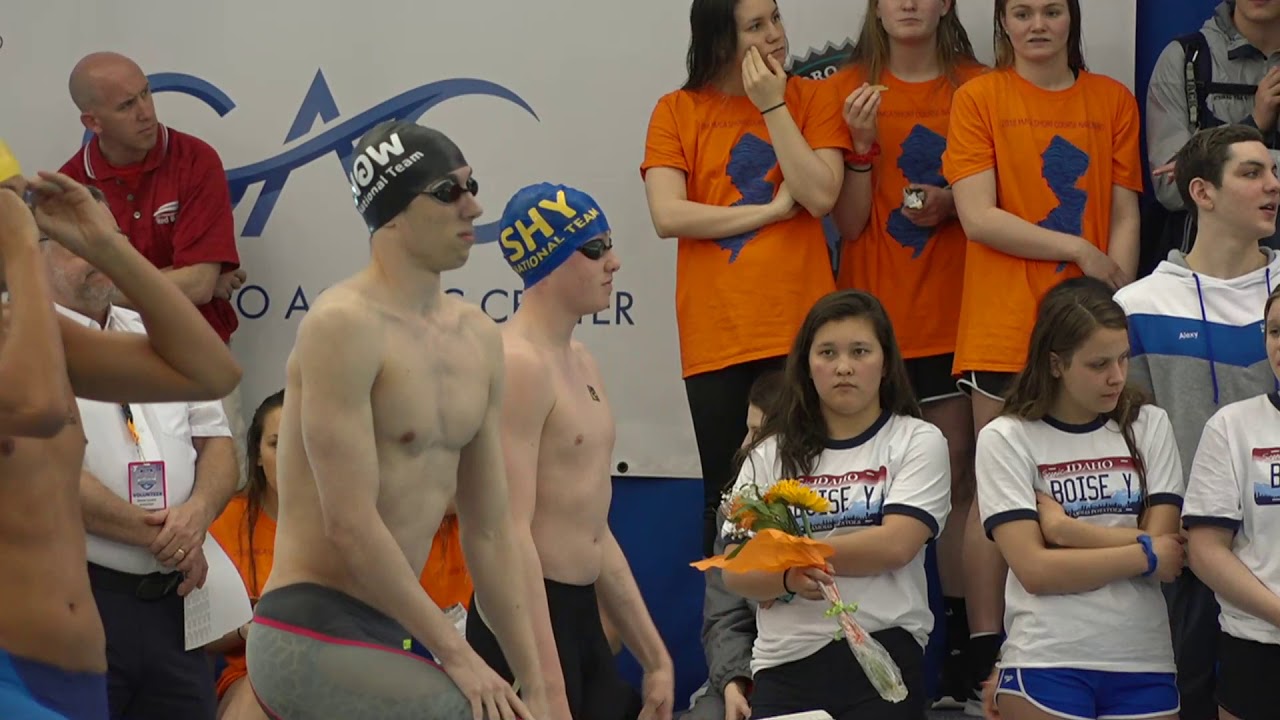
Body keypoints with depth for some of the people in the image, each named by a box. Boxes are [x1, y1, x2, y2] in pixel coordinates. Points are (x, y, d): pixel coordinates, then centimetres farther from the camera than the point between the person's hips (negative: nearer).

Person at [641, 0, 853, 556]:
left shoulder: (812, 98, 5)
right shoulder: (678, 111, 4)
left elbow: (820, 196, -9)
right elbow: (667, 215, -9)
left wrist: (773, 107, -9)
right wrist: (772, 210, -8)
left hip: (800, 330, 0)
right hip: (715, 338, 0)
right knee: (727, 499, 5)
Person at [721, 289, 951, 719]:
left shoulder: (918, 442, 4)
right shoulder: (771, 454, 10)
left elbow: (895, 545, -11)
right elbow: (735, 572, 3)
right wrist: (788, 576, -18)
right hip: (786, 661, 2)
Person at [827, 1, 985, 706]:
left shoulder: (977, 87, 4)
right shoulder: (851, 90, 4)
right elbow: (848, 222, -1)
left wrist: (956, 204, -8)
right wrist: (862, 143, -15)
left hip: (954, 314, 0)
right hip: (874, 316, 0)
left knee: (957, 469, 0)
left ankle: (961, 645, 5)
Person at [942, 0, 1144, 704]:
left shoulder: (1113, 100, 11)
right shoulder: (979, 98, 2)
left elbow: (1125, 216, 9)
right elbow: (978, 217, -7)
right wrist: (1082, 251, -10)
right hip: (1004, 329, -2)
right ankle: (986, 661, 4)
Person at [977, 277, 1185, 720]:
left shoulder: (1149, 426, 5)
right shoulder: (1006, 439, -3)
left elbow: (1165, 548, -3)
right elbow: (1034, 569, -10)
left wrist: (1068, 529, -9)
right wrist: (1144, 555, -7)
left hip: (1145, 661, 3)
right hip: (1045, 663, -3)